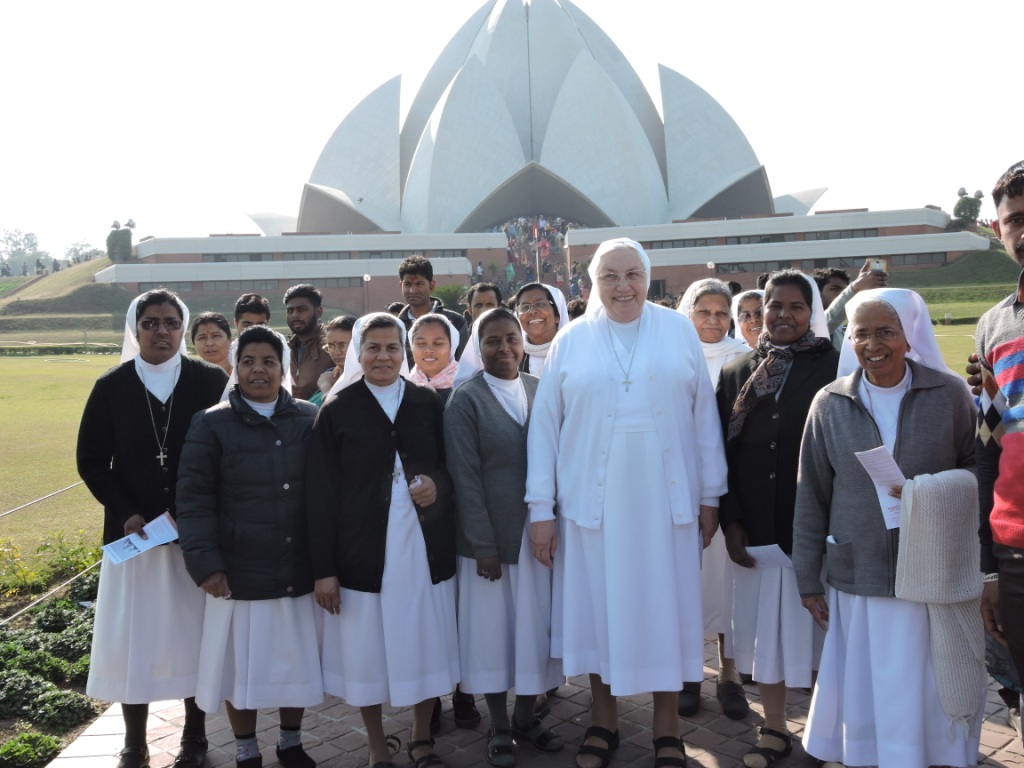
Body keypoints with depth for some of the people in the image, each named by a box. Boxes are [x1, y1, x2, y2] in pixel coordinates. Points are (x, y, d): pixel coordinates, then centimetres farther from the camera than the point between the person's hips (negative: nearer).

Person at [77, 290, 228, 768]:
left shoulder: (211, 382, -4)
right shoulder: (112, 387, 0)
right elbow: (91, 461, 5)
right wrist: (125, 512, -8)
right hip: (134, 531, 1)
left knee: (194, 634, 9)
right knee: (130, 638, 6)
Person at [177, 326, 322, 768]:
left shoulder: (309, 419, 2)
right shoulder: (212, 423, -5)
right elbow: (193, 500, -6)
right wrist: (205, 564, -13)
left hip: (299, 569, 2)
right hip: (239, 572, -2)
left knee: (296, 659, 14)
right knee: (241, 664, 12)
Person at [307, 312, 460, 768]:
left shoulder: (429, 404, 5)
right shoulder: (337, 410, -1)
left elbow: (453, 468, 12)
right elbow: (320, 494, -3)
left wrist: (438, 486, -12)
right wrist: (324, 568, -8)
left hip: (424, 546, 2)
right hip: (362, 550, -2)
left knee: (425, 645, 9)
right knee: (367, 650, 7)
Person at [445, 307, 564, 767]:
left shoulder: (541, 390, 5)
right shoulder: (465, 400, -7)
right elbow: (465, 476, -10)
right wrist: (484, 544, -13)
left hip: (537, 532, 4)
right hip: (490, 535, -3)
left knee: (536, 627, 11)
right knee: (492, 629, 8)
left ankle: (526, 718, 29)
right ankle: (499, 729, 25)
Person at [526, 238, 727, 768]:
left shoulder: (680, 331, 3)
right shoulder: (570, 342, 3)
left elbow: (704, 416, 4)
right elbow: (544, 426, 2)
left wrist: (710, 496, 3)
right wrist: (540, 509, -1)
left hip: (667, 501, 0)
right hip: (593, 501, 0)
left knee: (665, 608, 9)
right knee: (597, 607, 10)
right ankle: (603, 722, 29)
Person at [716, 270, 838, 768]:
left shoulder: (834, 366, -3)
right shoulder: (736, 372, 7)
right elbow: (722, 452, 6)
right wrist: (730, 521, 0)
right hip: (755, 528, 3)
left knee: (813, 625, 7)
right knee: (762, 627, 11)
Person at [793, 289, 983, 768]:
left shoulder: (949, 393, -1)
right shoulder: (830, 403, 2)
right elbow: (811, 497, 5)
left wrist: (930, 493, -13)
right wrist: (808, 580, 6)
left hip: (936, 578, -1)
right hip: (858, 579, 1)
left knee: (934, 695, 7)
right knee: (865, 697, 7)